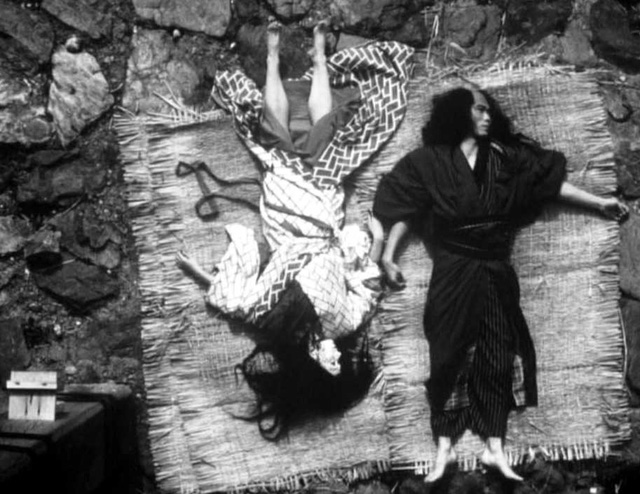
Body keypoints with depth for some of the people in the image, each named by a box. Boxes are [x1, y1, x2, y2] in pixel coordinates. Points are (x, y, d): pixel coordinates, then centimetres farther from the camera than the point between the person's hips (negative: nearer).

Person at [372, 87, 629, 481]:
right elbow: (406, 209, 0)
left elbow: (549, 182, 7)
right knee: (450, 356, 0)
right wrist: (389, 255, -6)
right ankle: (444, 448, 7)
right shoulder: (430, 161, -2)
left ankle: (495, 448, 9)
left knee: (497, 356, 3)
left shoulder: (503, 157, 5)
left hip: (495, 272, 3)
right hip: (453, 272, -3)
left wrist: (599, 203, 7)